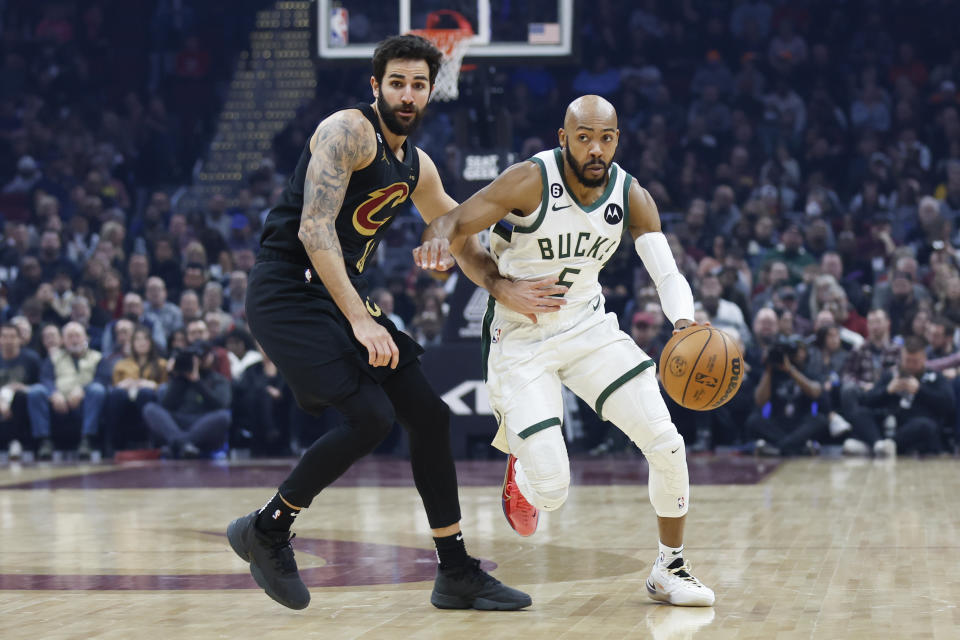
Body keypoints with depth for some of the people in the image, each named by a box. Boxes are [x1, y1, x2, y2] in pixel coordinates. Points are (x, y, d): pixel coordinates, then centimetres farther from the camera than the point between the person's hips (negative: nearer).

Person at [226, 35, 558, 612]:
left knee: (429, 415, 5)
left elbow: (460, 237, 27)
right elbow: (314, 229, -24)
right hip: (288, 293, -9)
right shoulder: (348, 132, -14)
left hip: (344, 294, 9)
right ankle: (266, 531, -2)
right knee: (370, 417, -21)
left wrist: (504, 287, 9)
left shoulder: (417, 168, 13)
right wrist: (360, 321, -29)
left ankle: (458, 575, 13)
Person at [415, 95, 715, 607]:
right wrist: (437, 241, -50)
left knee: (667, 445, -9)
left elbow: (668, 274, -11)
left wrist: (684, 323, -33)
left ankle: (670, 570, 11)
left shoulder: (631, 196, -6)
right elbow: (456, 222, -24)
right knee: (550, 490, -14)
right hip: (521, 339, -4)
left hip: (588, 326, 4)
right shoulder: (532, 181, -20)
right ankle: (522, 465, 26)